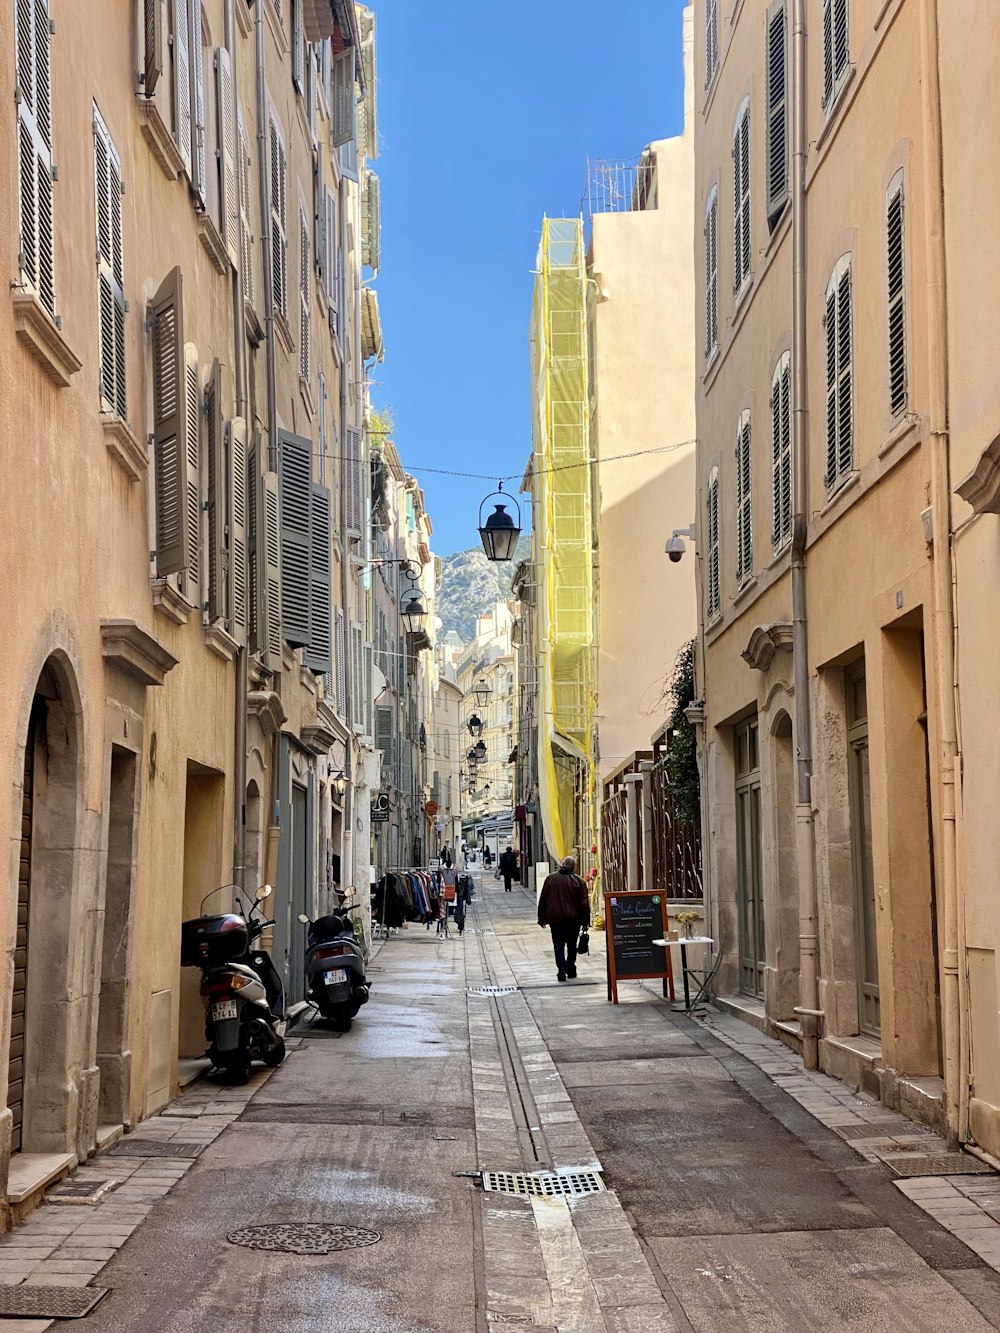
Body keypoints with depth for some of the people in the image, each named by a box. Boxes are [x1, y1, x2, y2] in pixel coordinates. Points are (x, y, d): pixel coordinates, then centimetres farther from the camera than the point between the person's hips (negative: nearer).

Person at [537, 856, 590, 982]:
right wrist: (586, 920, 2)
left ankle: (562, 970, -11)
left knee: (559, 945, 1)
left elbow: (543, 900, 3)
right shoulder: (578, 881, -3)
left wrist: (542, 918, 10)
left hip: (555, 918, 0)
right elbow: (584, 902, -4)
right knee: (572, 945, 15)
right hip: (573, 919, 0)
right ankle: (571, 970, 20)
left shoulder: (550, 879, 0)